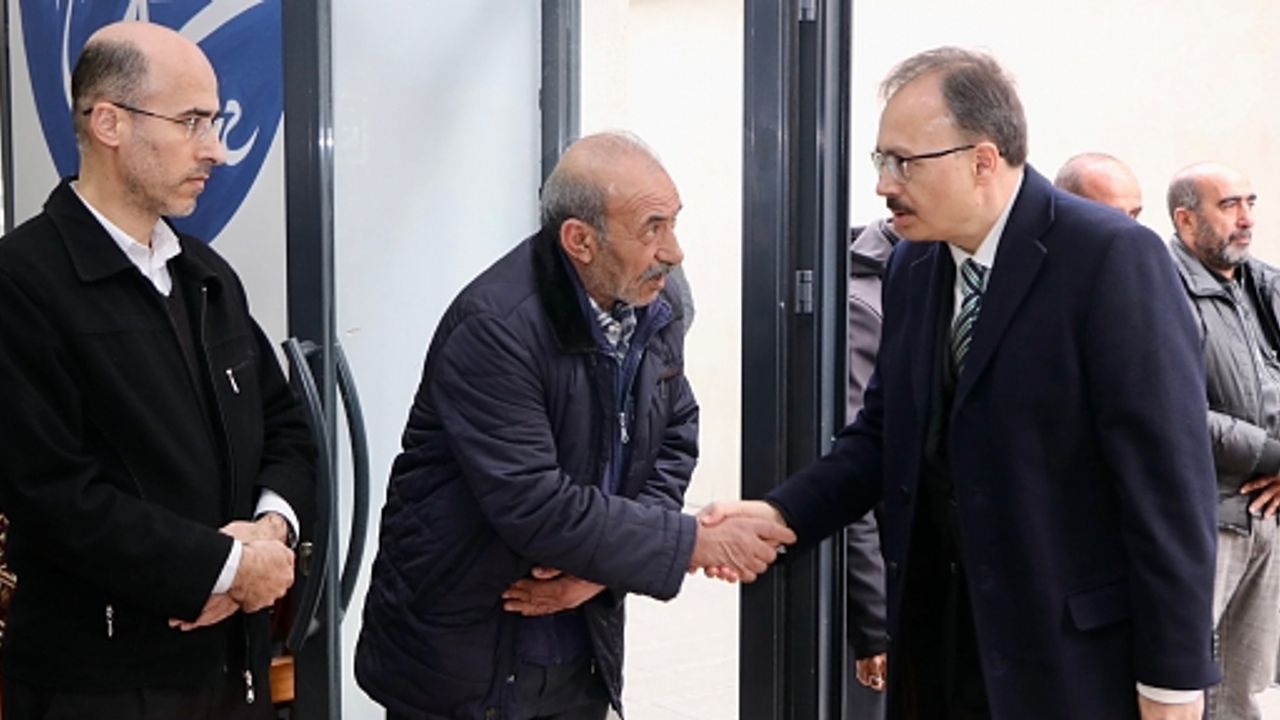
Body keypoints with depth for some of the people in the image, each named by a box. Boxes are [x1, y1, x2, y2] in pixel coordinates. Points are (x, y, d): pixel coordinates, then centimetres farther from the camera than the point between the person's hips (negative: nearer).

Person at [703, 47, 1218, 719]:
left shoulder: (1112, 258, -15)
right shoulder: (910, 266, 5)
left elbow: (1168, 474, -16)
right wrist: (781, 514, -6)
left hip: (1071, 649, -6)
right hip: (937, 635, 6)